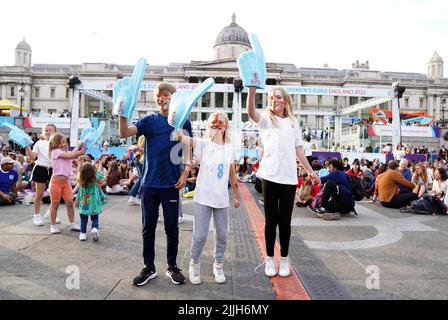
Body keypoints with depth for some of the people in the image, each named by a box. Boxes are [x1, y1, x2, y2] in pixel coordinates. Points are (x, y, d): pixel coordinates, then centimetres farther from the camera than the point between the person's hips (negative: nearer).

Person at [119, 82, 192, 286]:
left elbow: (188, 149, 3)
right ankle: (149, 267, 23)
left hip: (171, 184, -1)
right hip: (149, 183, 2)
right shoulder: (149, 121, 5)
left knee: (172, 227, 7)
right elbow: (124, 133, -7)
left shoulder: (183, 122, 2)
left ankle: (172, 266, 24)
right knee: (148, 227, 9)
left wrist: (186, 172, -10)